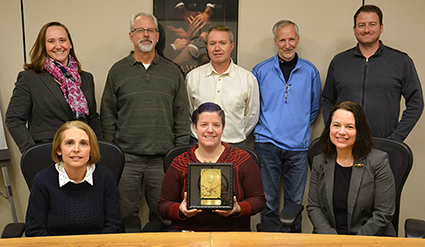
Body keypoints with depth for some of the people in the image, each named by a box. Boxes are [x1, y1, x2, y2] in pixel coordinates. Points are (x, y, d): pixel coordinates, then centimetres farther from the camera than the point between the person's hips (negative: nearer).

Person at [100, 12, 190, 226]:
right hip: (126, 157, 0)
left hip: (163, 159, 1)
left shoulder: (172, 72, 10)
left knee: (163, 215, 7)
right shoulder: (117, 71, 7)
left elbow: (182, 117, 8)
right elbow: (108, 116, 7)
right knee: (125, 217, 7)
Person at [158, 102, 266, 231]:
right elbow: (163, 205, 8)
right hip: (188, 231, 0)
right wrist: (181, 210, -14)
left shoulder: (243, 160, 3)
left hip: (232, 234, 0)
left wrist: (238, 209, -14)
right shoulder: (179, 164, 5)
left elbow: (258, 199, 6)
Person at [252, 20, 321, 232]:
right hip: (267, 144, -1)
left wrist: (300, 127, 12)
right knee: (268, 200, 3)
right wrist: (263, 128, 6)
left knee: (295, 200, 7)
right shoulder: (261, 70, 4)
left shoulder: (310, 71, 7)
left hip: (298, 145, 1)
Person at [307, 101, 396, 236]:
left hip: (370, 238, -2)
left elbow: (383, 214, -6)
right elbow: (313, 207, 5)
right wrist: (332, 238, -9)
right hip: (328, 239, 2)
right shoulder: (319, 162, 6)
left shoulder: (379, 161, -4)